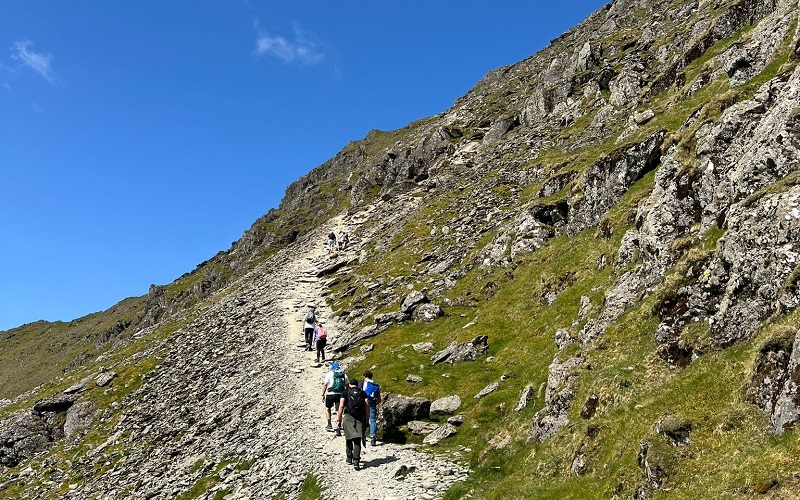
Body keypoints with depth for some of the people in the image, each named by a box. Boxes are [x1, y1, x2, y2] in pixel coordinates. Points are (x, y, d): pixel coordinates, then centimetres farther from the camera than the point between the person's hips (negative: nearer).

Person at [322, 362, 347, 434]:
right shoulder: (344, 374, 10)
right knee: (339, 411, 7)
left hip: (330, 394, -2)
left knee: (327, 408, 21)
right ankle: (338, 428, 4)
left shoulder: (329, 374, 1)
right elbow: (347, 386, 8)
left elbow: (325, 385, -4)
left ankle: (329, 425, 16)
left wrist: (323, 395, 0)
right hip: (340, 394, 2)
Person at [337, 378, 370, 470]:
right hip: (360, 419, 0)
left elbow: (341, 406, -3)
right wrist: (366, 420, 8)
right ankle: (356, 461, -14)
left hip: (348, 418, 0)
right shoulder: (363, 393, 10)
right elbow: (367, 407, 4)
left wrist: (339, 418, 0)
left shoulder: (345, 393, 7)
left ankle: (349, 458, 28)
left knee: (349, 439, 18)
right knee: (357, 441, -1)